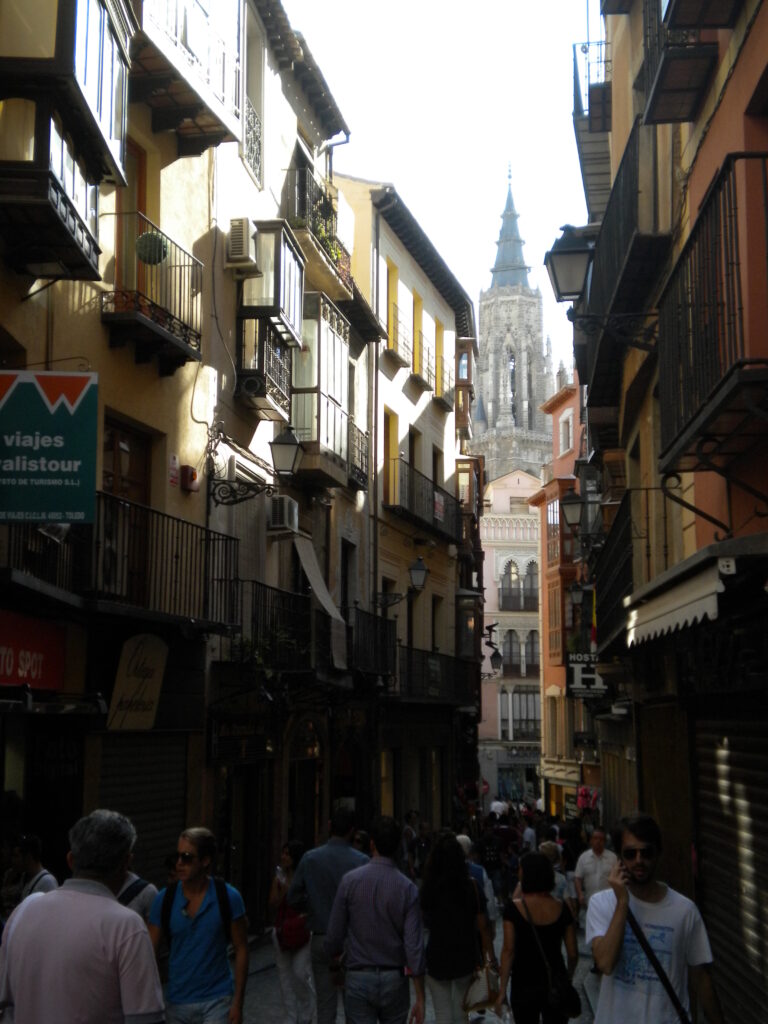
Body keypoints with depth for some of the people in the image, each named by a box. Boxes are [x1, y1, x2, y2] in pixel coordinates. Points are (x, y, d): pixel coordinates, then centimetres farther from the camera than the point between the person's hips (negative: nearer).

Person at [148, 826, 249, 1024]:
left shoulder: (228, 897, -7)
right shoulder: (164, 899, -3)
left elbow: (241, 949, -2)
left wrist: (238, 1001, -5)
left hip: (216, 1000, -3)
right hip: (177, 1003, 3)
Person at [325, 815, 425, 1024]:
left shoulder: (350, 880, -7)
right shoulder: (407, 888, -7)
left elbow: (334, 934, -2)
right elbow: (414, 946, -9)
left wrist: (334, 962, 20)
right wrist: (420, 999, -4)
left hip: (358, 978, -1)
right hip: (394, 979, 1)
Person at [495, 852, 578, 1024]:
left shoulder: (514, 908, -11)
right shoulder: (562, 909, -4)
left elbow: (509, 950, -13)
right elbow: (573, 953, 0)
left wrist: (502, 990, -8)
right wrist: (568, 977, 19)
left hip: (523, 984, -2)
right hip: (555, 982, 2)